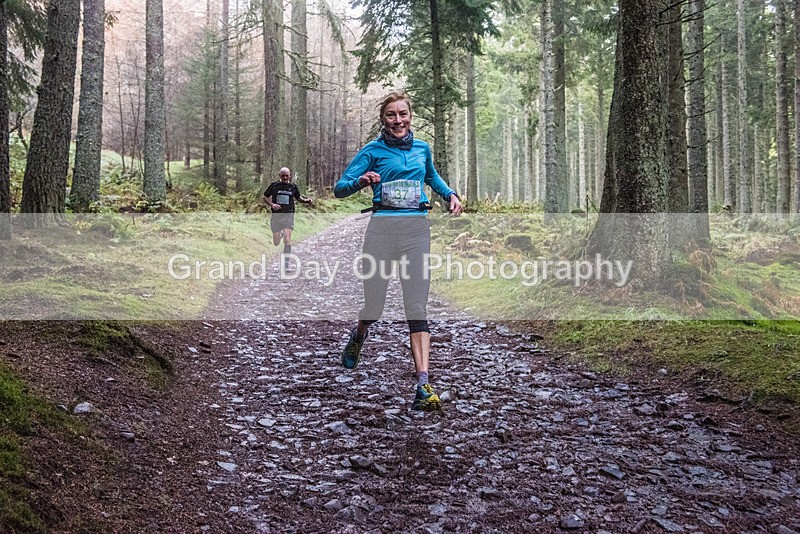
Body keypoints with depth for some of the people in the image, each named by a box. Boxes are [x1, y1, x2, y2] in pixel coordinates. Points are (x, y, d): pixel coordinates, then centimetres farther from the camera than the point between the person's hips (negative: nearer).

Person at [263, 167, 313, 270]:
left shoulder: (293, 186, 6)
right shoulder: (274, 185, 1)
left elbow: (298, 197, 22)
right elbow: (265, 197, 9)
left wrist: (307, 200, 3)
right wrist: (271, 204, -9)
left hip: (289, 215, 0)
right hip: (276, 215, 0)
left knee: (287, 240, -16)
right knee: (276, 243, 7)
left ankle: (286, 262, -5)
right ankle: (280, 233, 45)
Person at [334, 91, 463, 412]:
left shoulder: (422, 148, 15)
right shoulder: (373, 150, 4)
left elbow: (432, 177, 36)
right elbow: (340, 188, 1)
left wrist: (450, 194, 18)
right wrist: (361, 181, -19)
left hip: (417, 228, 2)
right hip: (382, 226, -2)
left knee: (417, 306, -7)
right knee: (374, 305, 3)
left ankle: (423, 386, -11)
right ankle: (359, 334, 41)